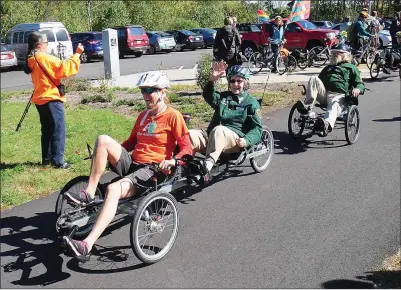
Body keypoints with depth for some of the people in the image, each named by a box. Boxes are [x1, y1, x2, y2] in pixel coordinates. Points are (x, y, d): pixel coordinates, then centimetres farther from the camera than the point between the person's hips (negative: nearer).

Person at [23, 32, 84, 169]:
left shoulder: (31, 60, 12)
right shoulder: (45, 58, -16)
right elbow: (65, 69, -21)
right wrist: (77, 54, -15)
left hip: (40, 99, 9)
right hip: (52, 99, -9)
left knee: (46, 130, 16)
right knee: (58, 131, -4)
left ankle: (46, 158, 22)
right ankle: (58, 161, -4)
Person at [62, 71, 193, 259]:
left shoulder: (173, 116, -2)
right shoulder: (143, 116, 20)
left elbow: (187, 148, -7)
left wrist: (173, 160, -27)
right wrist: (110, 152, 14)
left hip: (152, 170, -7)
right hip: (132, 164, 7)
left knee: (113, 189, -34)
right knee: (103, 140, -18)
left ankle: (87, 245, -41)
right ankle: (89, 194, -17)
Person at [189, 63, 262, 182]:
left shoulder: (252, 103, 12)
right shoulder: (223, 97, 23)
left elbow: (257, 129, 2)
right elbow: (208, 96, 0)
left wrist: (246, 140, -19)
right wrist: (212, 80, -20)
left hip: (234, 141, -4)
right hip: (213, 138, 4)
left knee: (218, 130, -38)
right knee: (190, 135, -25)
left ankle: (207, 165, -51)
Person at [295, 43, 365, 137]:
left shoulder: (351, 67, 24)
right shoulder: (328, 67, 40)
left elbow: (360, 83, 13)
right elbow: (319, 79, 42)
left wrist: (357, 89, -13)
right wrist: (310, 89, 20)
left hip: (339, 95, -5)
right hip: (324, 93, 5)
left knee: (334, 105, -40)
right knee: (313, 79, -22)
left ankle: (327, 124, -71)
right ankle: (307, 105, -37)